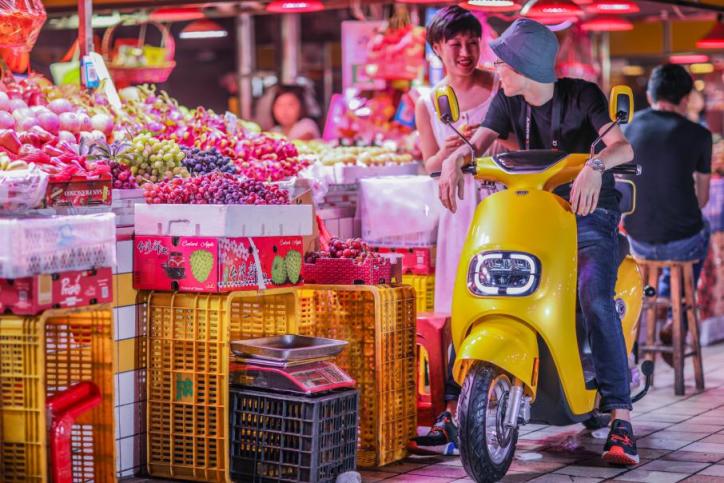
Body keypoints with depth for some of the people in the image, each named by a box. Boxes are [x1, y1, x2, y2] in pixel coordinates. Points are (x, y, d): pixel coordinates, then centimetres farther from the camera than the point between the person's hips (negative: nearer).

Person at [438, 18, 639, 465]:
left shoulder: (581, 95, -11)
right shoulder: (508, 101, 3)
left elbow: (622, 144, -24)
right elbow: (480, 140, -7)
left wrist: (596, 165, -47)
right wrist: (455, 159, -31)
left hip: (590, 210, -5)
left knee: (595, 299, -28)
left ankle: (620, 417, -30)